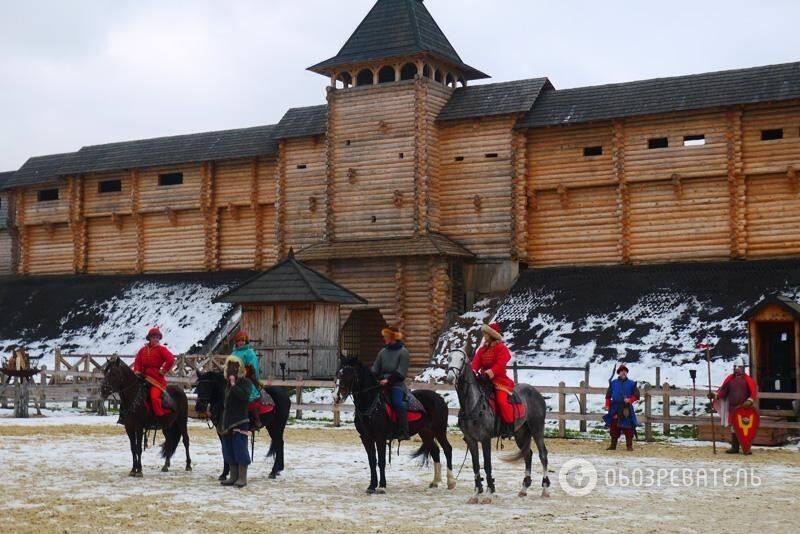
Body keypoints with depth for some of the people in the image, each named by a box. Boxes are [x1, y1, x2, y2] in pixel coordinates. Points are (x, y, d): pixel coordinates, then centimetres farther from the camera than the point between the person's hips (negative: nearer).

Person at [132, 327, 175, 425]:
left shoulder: (161, 349, 0)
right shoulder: (143, 350, 15)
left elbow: (171, 360, -11)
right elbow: (137, 362, 16)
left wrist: (163, 371, -8)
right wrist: (137, 371, -3)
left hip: (157, 378, -6)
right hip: (144, 377, 6)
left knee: (154, 397, -25)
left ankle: (162, 418, -17)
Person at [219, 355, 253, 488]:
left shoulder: (245, 382, -5)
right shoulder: (228, 384, 17)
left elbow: (244, 396, -25)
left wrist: (234, 385, -23)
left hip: (240, 422, -8)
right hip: (227, 421, 8)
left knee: (240, 448, -6)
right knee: (228, 449, 10)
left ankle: (242, 478, 0)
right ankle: (233, 476, 18)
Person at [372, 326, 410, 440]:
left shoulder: (403, 352, -3)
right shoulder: (383, 352, 14)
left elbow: (400, 372, -11)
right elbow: (375, 369, 15)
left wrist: (388, 380, -22)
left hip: (397, 384, -6)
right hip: (382, 384, 6)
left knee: (397, 402, -30)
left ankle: (404, 432, -25)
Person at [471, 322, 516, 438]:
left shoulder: (501, 348, -6)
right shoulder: (482, 349, 14)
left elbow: (500, 363, -21)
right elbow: (476, 360, 1)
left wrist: (491, 372, -38)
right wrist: (473, 370, -21)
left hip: (499, 379, -7)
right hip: (484, 380, 7)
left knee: (502, 400, -25)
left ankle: (509, 427, -18)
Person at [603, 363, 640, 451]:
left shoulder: (631, 384, 4)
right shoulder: (613, 383, 9)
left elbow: (636, 395, 2)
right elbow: (608, 395, 13)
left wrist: (630, 400, -14)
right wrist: (607, 405, 4)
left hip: (627, 409, -2)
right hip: (615, 408, 2)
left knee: (628, 428, -2)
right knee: (614, 427, 5)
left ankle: (629, 445, 5)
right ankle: (613, 445, 12)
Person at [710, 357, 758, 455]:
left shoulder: (747, 379, -4)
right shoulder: (730, 379, 8)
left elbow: (754, 391, -9)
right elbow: (723, 390, 6)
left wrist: (750, 400, -25)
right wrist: (715, 395, -10)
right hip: (732, 407, 4)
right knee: (734, 428, 9)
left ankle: (746, 448, 2)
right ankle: (734, 447, 17)